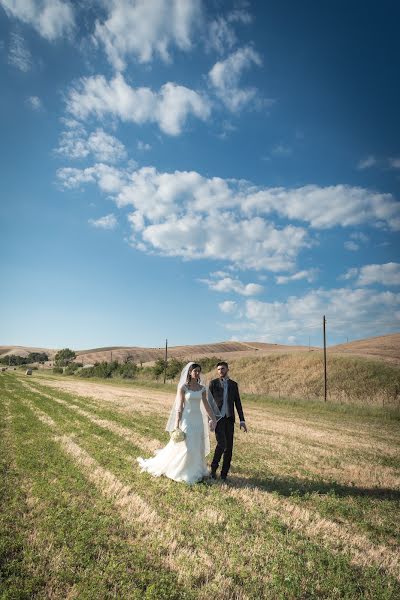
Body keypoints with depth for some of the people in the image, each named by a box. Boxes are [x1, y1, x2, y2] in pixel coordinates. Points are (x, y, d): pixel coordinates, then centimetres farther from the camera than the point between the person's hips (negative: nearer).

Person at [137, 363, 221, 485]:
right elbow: (179, 407, -10)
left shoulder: (202, 388, 4)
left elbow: (207, 405, 10)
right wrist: (177, 425, -12)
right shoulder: (183, 387, -9)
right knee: (184, 447, -1)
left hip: (199, 420, 5)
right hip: (187, 420, -5)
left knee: (197, 448, 10)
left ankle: (195, 472, 25)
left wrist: (213, 419, 8)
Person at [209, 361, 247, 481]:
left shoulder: (233, 384, 9)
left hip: (229, 419, 3)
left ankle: (224, 473, 14)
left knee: (229, 447, 2)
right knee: (222, 443, -18)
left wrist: (242, 420, 3)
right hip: (218, 418, -3)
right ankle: (214, 468, 3)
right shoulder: (213, 383, 0)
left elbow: (238, 403, 10)